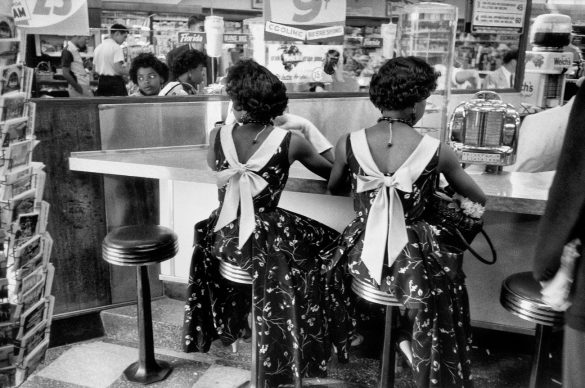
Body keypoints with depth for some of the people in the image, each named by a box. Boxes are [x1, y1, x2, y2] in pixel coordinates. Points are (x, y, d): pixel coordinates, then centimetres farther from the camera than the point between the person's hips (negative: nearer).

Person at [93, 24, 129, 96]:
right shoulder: (116, 47, -13)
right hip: (115, 81, -8)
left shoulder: (98, 47, 12)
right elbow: (118, 69, -20)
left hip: (101, 81, 8)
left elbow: (94, 68, 16)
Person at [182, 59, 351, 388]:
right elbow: (333, 174, 2)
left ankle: (225, 323, 56)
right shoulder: (290, 141, -15)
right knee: (326, 245, 22)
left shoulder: (218, 136, -8)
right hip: (265, 239, -3)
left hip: (224, 237, 3)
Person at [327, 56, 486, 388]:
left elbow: (334, 188, 12)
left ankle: (402, 334, 32)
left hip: (362, 254, 3)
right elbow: (479, 199, 5)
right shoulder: (437, 151, -13)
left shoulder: (349, 144, -9)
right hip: (412, 259, -2)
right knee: (448, 283, 29)